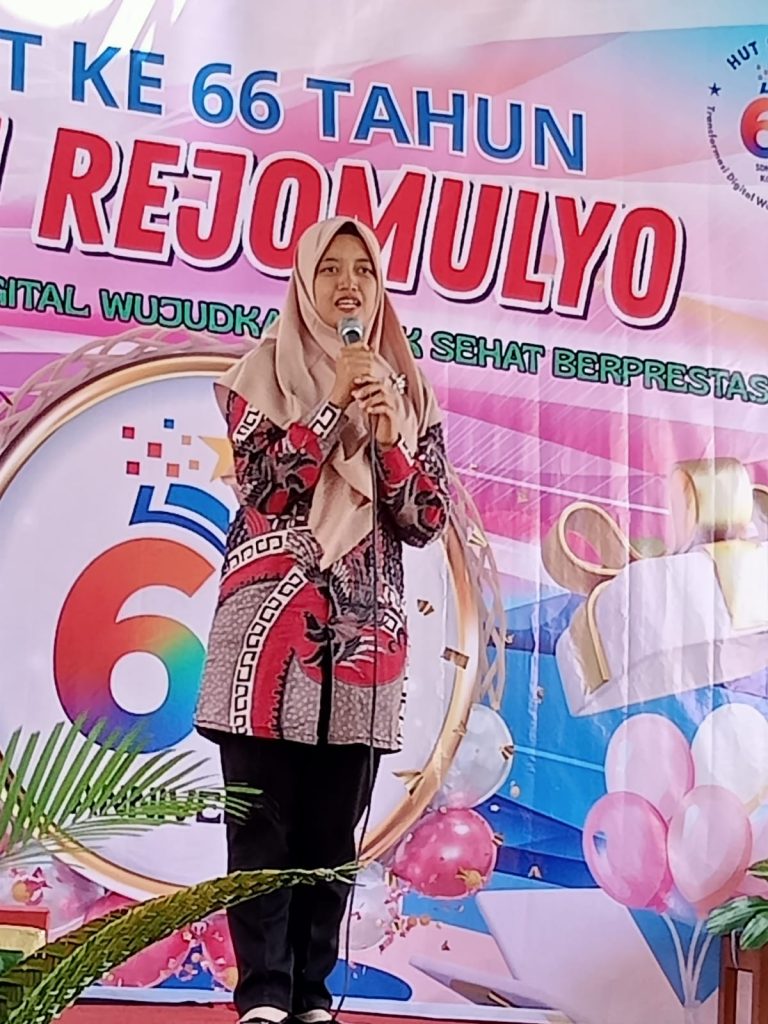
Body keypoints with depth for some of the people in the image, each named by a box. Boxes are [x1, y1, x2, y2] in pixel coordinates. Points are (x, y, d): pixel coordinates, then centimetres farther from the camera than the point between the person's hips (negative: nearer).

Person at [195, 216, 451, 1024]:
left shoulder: (408, 391, 13)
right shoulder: (266, 371, 6)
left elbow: (429, 519, 5)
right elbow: (261, 481, -8)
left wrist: (387, 435, -9)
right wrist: (332, 405, -11)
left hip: (363, 632, 3)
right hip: (271, 625, -2)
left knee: (333, 829, 6)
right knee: (265, 820, -3)